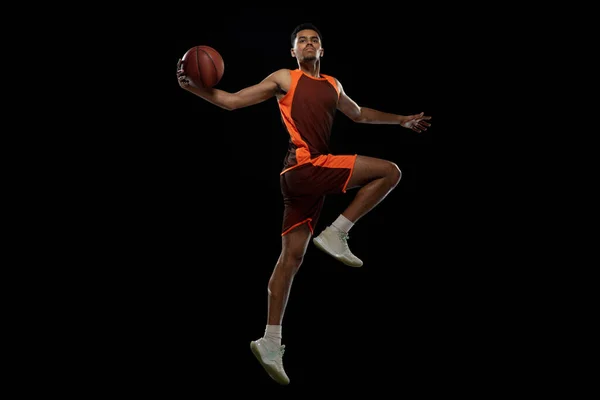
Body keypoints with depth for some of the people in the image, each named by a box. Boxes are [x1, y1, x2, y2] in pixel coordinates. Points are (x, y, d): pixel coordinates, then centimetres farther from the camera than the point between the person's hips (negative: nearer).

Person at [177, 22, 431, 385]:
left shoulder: (333, 86, 24)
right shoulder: (285, 78, 4)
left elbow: (359, 114, 39)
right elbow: (232, 101, 2)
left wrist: (402, 120, 40)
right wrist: (191, 87, -11)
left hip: (311, 174, 7)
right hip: (305, 166, -7)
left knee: (293, 255, 5)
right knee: (390, 172, -8)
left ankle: (271, 342, 9)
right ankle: (335, 233, -5)